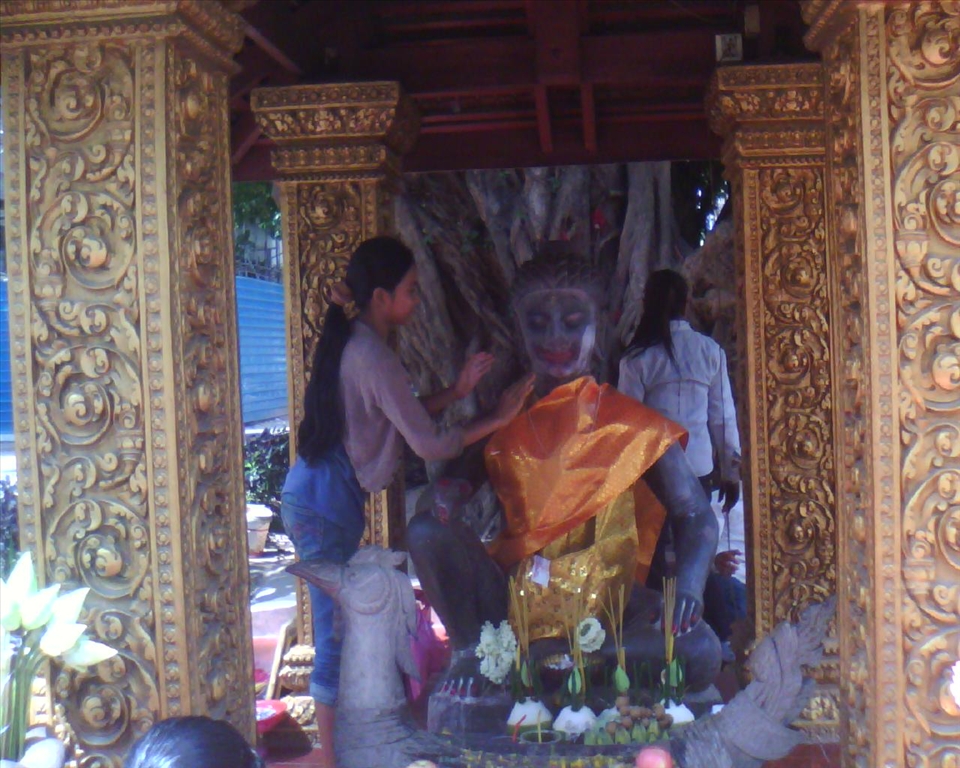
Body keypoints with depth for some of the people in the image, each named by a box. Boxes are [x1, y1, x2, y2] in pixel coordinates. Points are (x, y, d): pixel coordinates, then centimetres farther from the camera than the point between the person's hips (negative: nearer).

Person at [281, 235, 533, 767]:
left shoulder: (350, 344, 11)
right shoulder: (373, 355, -19)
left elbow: (397, 415, 17)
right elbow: (430, 444, -18)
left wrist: (456, 392, 11)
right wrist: (498, 418, -9)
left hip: (316, 495, 10)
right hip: (327, 503, -10)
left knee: (340, 625, 16)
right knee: (338, 632, -2)